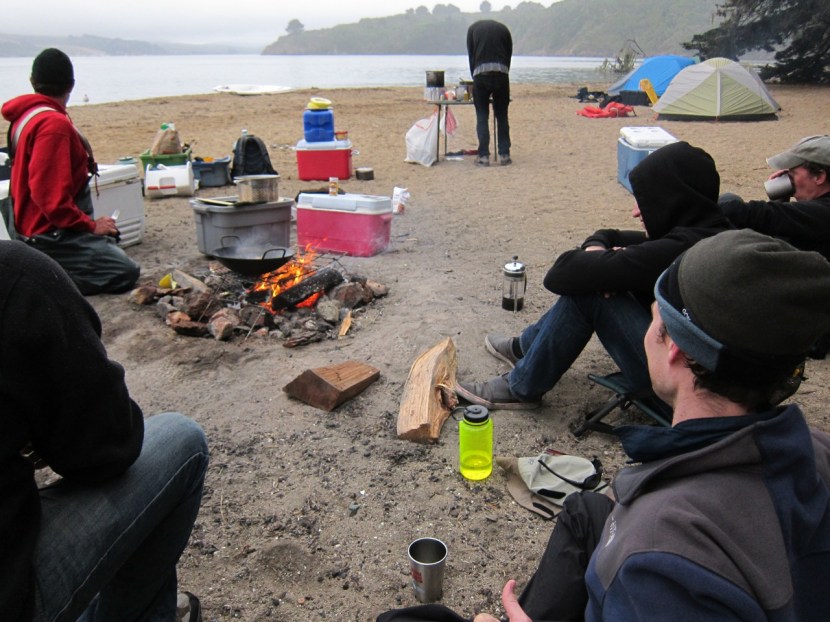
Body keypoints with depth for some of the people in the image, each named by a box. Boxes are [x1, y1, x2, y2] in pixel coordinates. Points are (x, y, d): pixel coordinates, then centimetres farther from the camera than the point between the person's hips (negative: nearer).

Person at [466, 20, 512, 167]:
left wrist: (474, 78, 18)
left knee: (482, 116, 4)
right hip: (501, 73, 1)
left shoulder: (473, 28, 19)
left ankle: (483, 156, 1)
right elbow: (509, 55, 17)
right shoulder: (503, 28, 21)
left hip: (480, 73, -1)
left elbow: (471, 56, 14)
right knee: (502, 116, 9)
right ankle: (504, 155, 9)